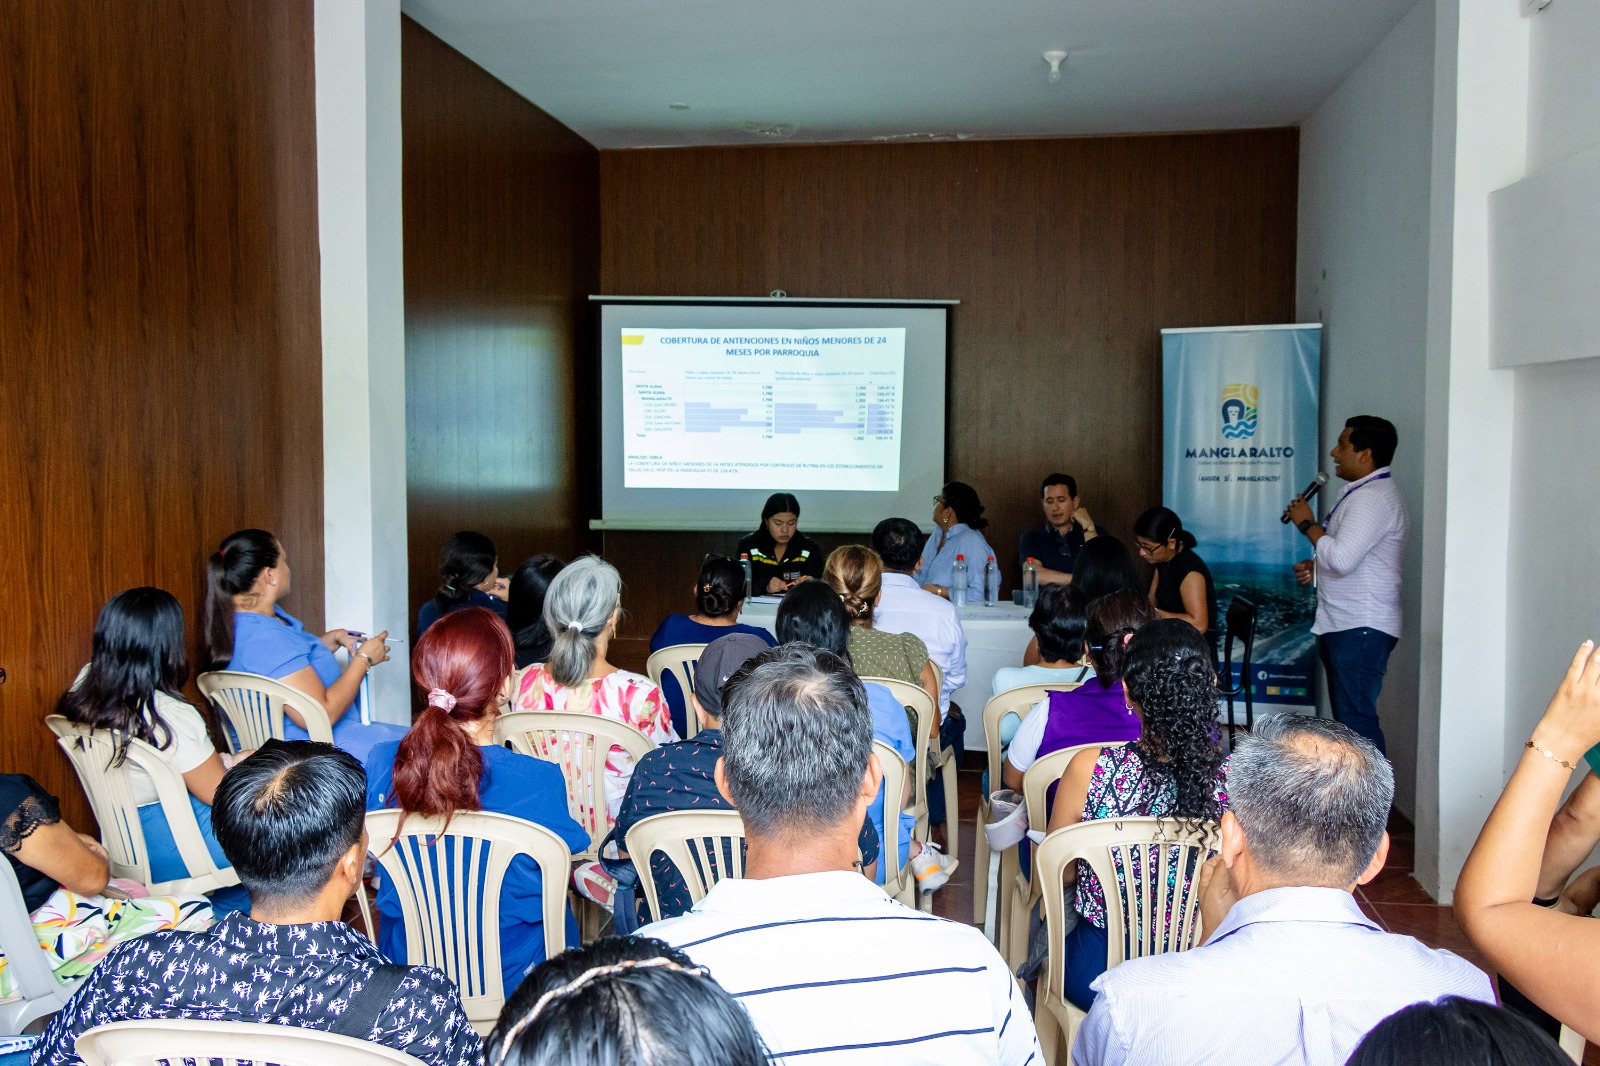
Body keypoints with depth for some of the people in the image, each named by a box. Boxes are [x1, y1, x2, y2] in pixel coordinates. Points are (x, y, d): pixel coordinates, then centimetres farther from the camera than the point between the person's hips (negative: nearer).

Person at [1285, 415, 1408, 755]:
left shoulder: (1373, 497, -17)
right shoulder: (1364, 492, 18)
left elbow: (1342, 558, -27)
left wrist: (1307, 524, -13)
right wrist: (1316, 566, 12)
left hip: (1361, 628, -11)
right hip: (1342, 624, 11)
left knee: (1357, 717, -10)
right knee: (1347, 714, 16)